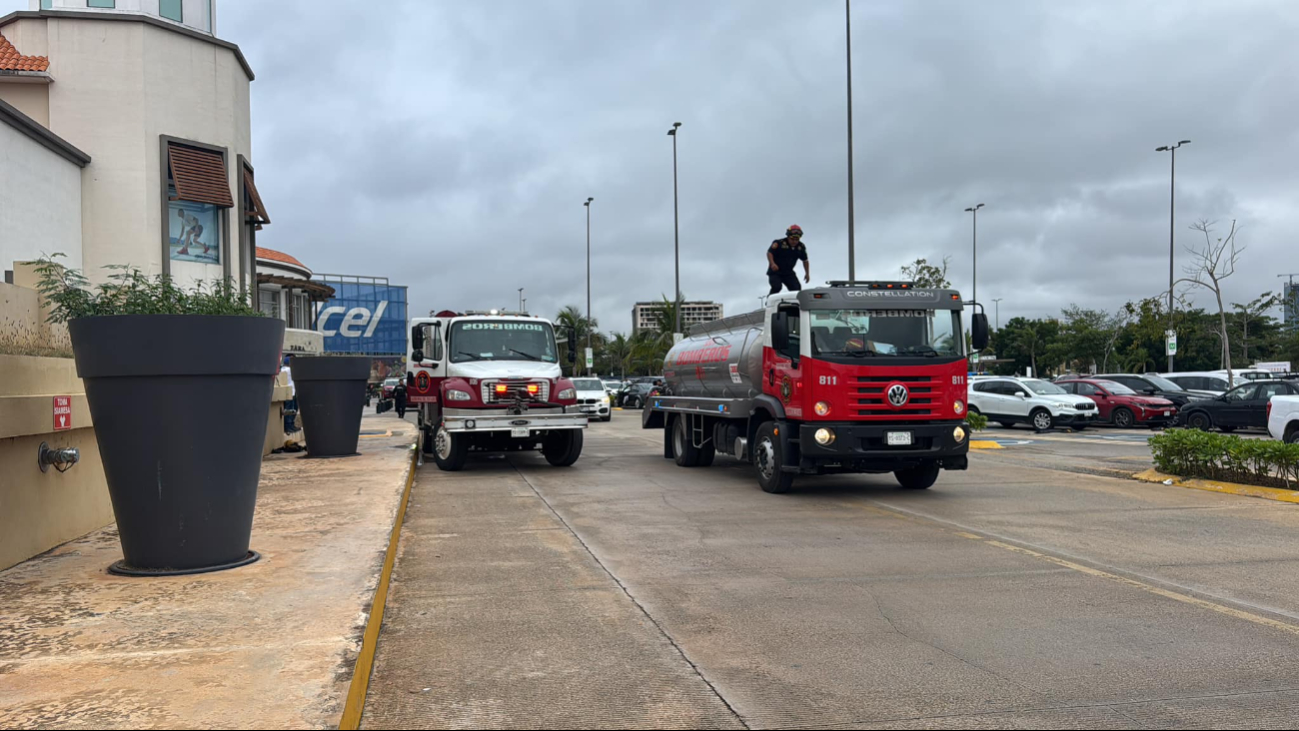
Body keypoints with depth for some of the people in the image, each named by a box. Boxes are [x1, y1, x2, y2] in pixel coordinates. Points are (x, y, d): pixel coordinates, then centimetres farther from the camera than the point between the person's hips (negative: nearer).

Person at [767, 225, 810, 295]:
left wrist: (807, 273, 11)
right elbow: (769, 253, -24)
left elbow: (805, 260, 15)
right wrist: (772, 264, -41)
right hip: (775, 273, -5)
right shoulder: (779, 243, -16)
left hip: (788, 273, 5)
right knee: (777, 287, -28)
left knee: (797, 288, -12)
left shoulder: (801, 247, 2)